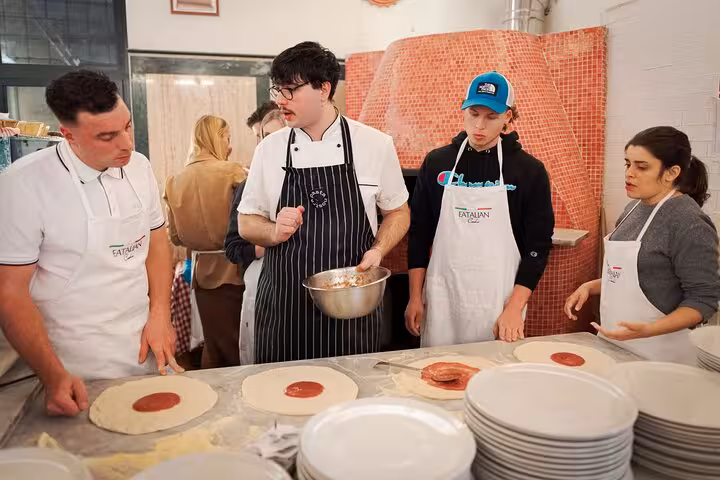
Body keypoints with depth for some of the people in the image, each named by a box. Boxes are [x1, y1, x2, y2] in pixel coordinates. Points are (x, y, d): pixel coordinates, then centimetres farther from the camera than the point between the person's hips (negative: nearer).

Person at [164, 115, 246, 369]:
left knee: (213, 348, 18)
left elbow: (175, 236, 7)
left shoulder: (175, 181, 2)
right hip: (233, 270, -5)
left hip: (202, 273, 5)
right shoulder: (233, 172, -12)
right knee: (239, 351, 8)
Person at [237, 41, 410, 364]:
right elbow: (246, 223, 8)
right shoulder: (269, 149, 1)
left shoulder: (375, 144, -3)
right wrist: (275, 232, -13)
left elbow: (398, 212, 8)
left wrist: (378, 250, -10)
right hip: (283, 306, 1)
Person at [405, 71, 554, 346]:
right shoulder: (437, 163, 3)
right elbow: (419, 234, 7)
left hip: (500, 303, -1)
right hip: (441, 300, 2)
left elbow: (538, 245, -2)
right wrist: (415, 298, 4)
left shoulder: (529, 171, -3)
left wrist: (515, 308, -9)